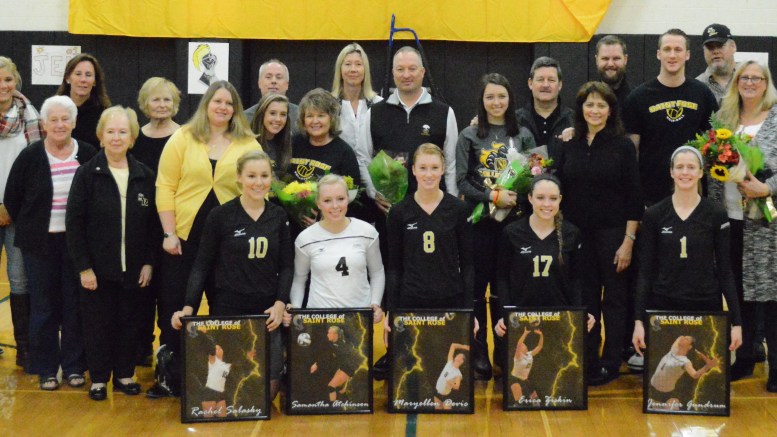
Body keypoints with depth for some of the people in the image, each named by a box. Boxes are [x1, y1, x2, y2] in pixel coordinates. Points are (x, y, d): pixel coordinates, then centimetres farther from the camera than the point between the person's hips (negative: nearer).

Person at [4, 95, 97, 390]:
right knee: (43, 307, 4)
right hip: (40, 244, -1)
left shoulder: (88, 155, -3)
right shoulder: (30, 157, -5)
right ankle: (46, 369, 14)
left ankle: (74, 366, 17)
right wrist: (30, 229, 6)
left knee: (74, 305, 6)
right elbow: (12, 198, 4)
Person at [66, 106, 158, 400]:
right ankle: (99, 379, 18)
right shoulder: (87, 174, -6)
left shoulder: (146, 176, 1)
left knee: (129, 322, 10)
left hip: (133, 268, 2)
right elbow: (74, 222, -6)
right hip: (97, 268, -2)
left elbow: (154, 223, 5)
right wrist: (83, 267, -10)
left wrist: (149, 262, -1)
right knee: (97, 323, 5)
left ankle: (124, 375, 25)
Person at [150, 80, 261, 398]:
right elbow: (165, 187, 0)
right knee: (175, 306, 4)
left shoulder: (249, 145, 4)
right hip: (185, 236, 0)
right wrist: (169, 233, -6)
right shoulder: (182, 139, 2)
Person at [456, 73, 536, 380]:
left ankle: (505, 353, 16)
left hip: (513, 220, 2)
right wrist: (493, 197, -15)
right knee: (478, 286, 1)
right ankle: (478, 354, 8)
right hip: (479, 221, -1)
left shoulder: (523, 135, 8)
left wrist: (516, 198, -12)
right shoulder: (469, 136, 2)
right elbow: (462, 182, -3)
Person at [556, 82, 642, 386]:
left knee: (614, 299, 4)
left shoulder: (622, 146, -4)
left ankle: (610, 364, 11)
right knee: (584, 299, 6)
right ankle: (586, 362, 14)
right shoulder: (570, 147, 6)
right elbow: (560, 193, 10)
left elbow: (634, 198, -6)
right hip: (577, 233, 3)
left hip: (612, 233, -3)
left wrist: (628, 241, -10)